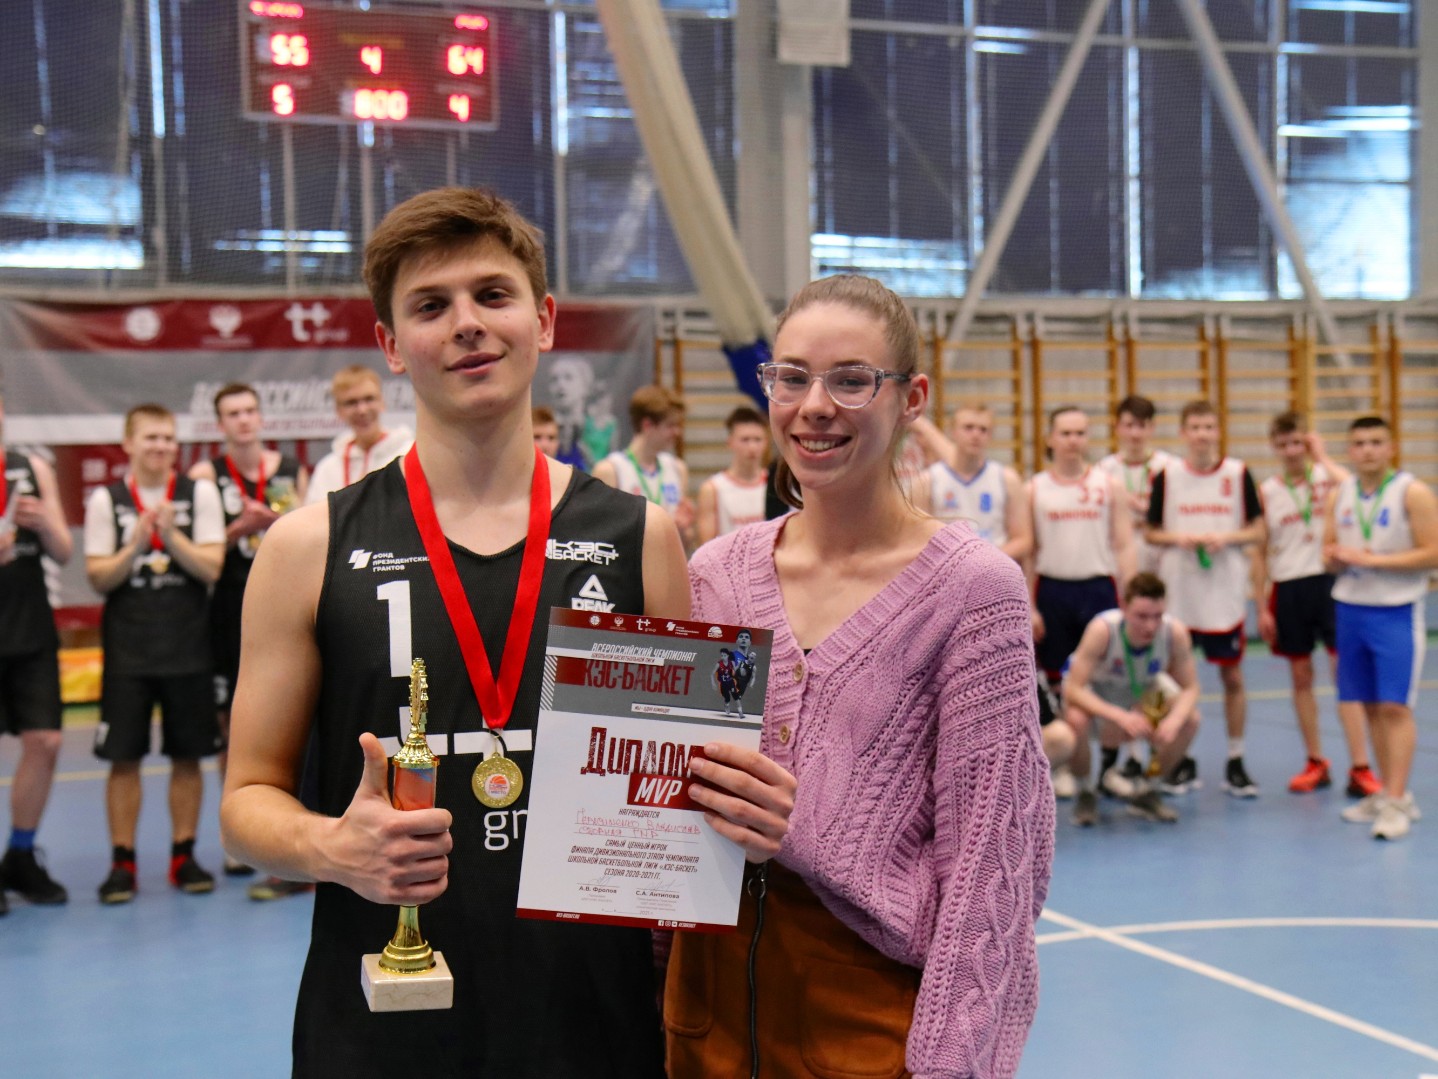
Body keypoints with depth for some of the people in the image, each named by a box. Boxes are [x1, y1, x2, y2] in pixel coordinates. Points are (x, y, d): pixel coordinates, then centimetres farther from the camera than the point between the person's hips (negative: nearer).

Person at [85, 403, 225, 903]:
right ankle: (122, 862, 10)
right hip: (127, 649, 0)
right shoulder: (106, 500, 2)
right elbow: (99, 577, -2)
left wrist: (170, 534, -18)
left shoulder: (200, 493, 1)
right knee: (123, 758, 1)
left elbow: (211, 567, -6)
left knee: (188, 756, 6)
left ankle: (184, 856, 17)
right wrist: (135, 546, -16)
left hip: (188, 646, 0)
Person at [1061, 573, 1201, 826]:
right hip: (1092, 687, -4)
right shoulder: (1103, 629, -37)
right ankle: (1085, 793, -6)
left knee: (1189, 719, -19)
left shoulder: (1175, 632, -28)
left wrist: (1174, 720, -38)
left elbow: (1190, 688, -17)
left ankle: (1145, 791, 5)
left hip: (1140, 689, 4)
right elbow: (1073, 690, -38)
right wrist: (1120, 716, -50)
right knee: (1076, 719, -36)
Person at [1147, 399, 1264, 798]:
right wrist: (1178, 539, -13)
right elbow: (1151, 532, 6)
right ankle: (1182, 761, 18)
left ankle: (1235, 763, 15)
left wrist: (1226, 539, -13)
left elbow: (1258, 528, 5)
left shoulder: (1238, 473, 1)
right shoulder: (1166, 476, 1)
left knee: (1233, 676, 4)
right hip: (1177, 594, 0)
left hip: (1226, 593, 0)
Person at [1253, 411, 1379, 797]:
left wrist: (1321, 457, -14)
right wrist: (1261, 608, 3)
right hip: (1288, 589, 2)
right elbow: (1259, 552, 7)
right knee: (1301, 676, 9)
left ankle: (1360, 769, -5)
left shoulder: (1327, 477, -1)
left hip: (1329, 581, -2)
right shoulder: (1266, 491, 4)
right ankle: (1316, 763, 21)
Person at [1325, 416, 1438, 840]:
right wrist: (1338, 556, -11)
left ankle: (1396, 802, -8)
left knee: (1395, 706, -10)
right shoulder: (1339, 495, 7)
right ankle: (1388, 792, 19)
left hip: (1397, 612, -5)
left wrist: (1373, 559, -19)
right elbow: (1328, 555, 13)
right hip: (1350, 609, 5)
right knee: (1370, 706, 9)